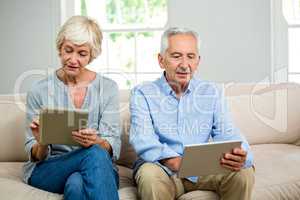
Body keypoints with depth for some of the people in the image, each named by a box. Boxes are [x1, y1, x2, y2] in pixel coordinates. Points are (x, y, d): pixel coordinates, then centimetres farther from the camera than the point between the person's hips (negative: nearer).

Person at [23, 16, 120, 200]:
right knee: (94, 154, -32)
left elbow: (113, 147, -2)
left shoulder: (108, 88, 4)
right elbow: (35, 156, 3)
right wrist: (42, 144, -22)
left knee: (76, 183, -37)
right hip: (47, 170, 0)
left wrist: (96, 142, -26)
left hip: (98, 169, 0)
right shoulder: (40, 91, 2)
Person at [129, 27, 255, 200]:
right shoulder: (143, 94, -1)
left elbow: (227, 134, -2)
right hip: (163, 170, -3)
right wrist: (175, 161, -36)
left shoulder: (212, 93, 9)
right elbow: (143, 140, -17)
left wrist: (240, 156, -28)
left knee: (244, 171, -22)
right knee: (150, 174, -36)